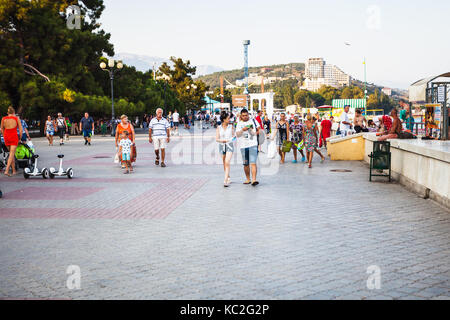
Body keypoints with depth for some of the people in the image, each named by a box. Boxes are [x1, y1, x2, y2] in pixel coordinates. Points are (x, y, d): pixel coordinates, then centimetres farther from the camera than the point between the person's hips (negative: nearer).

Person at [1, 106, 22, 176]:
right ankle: (6, 170, -17)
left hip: (6, 137, 4)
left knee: (12, 154, 17)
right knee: (12, 154, -5)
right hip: (14, 137, -4)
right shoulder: (16, 119, -4)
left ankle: (14, 171, 21)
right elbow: (20, 130, -3)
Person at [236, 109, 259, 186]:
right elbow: (237, 134, -2)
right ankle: (248, 179, 22)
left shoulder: (253, 121, 10)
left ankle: (254, 179, -22)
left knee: (253, 163, -14)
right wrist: (242, 130, -19)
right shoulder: (239, 124, 10)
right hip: (243, 146, 2)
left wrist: (255, 133, 3)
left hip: (253, 145, -2)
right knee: (246, 164, 9)